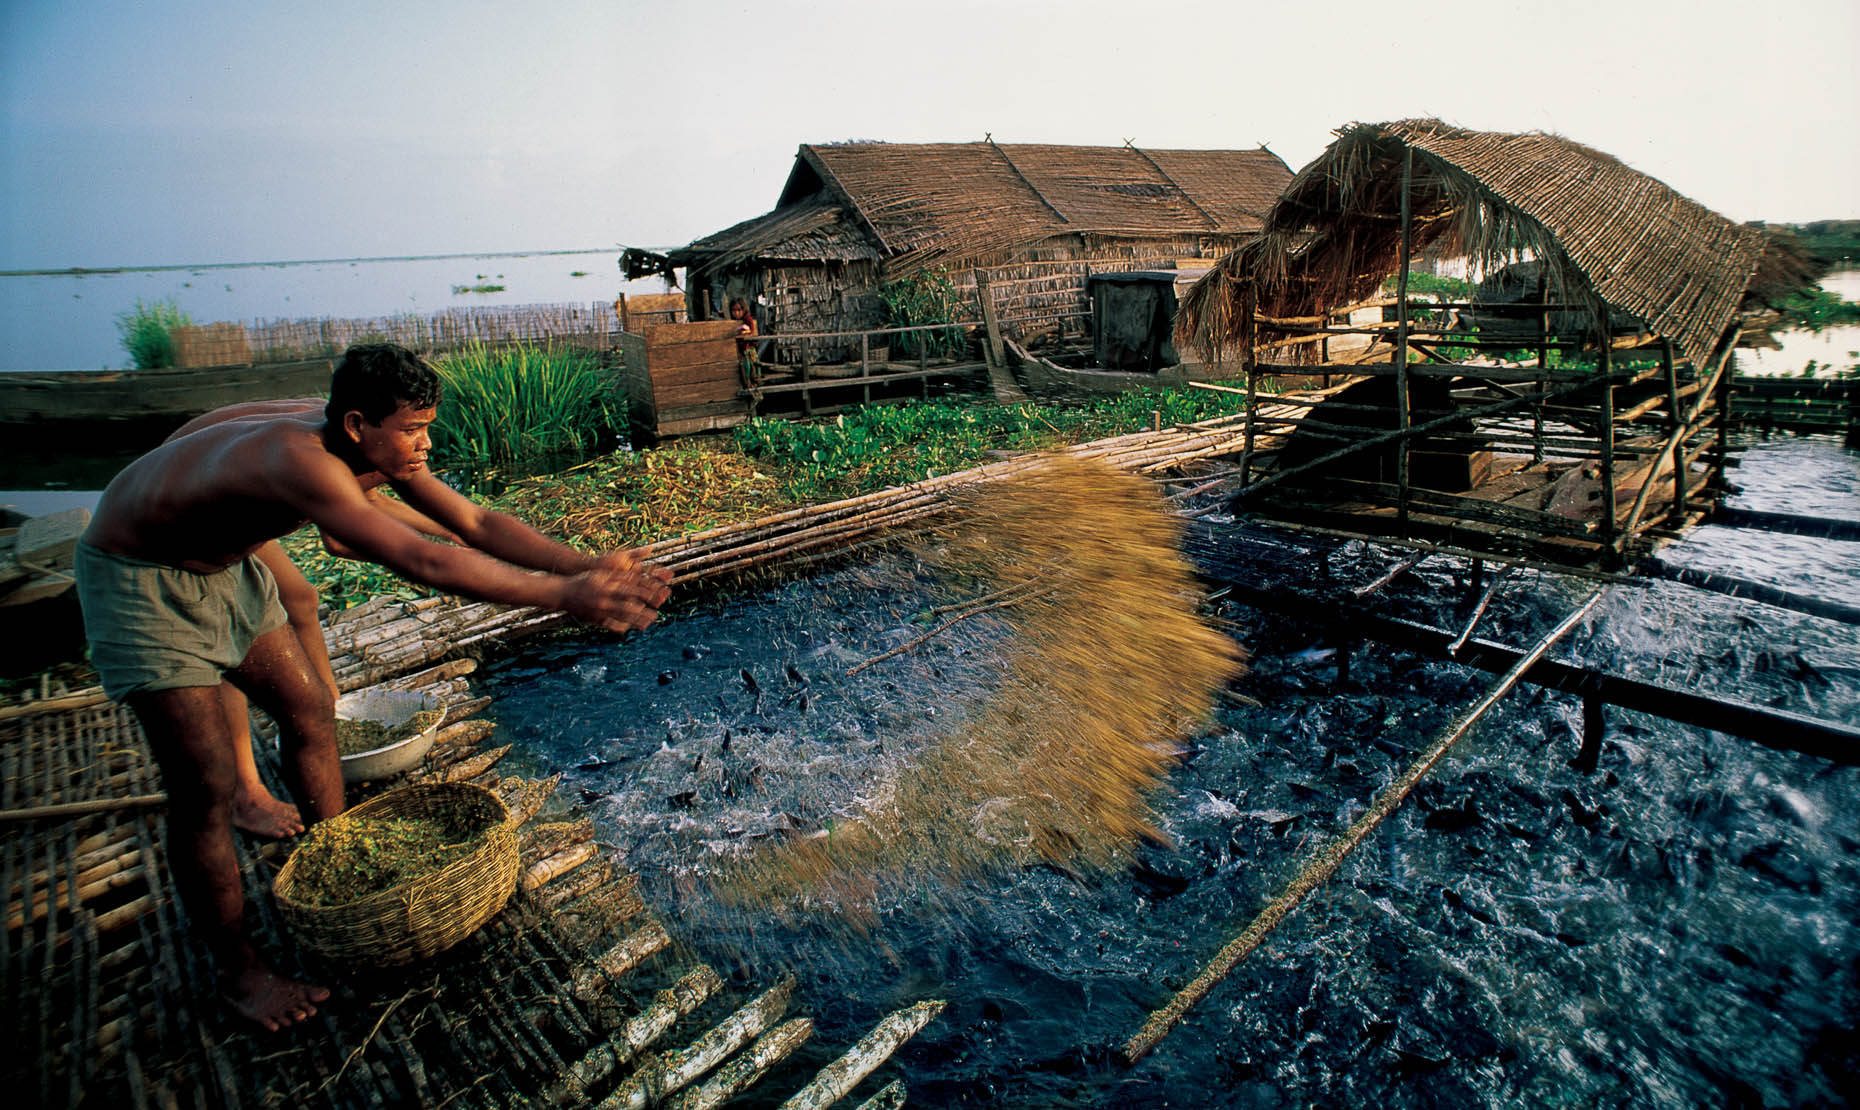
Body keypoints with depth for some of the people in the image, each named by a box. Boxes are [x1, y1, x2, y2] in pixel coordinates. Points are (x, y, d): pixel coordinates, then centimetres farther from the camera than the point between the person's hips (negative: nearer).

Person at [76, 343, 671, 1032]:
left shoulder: (382, 452, -15)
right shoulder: (302, 461, -41)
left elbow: (476, 523, -15)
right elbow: (426, 564, -52)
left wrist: (588, 566, -26)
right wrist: (565, 596, -53)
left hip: (224, 564, 9)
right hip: (139, 579, -8)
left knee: (309, 710, 12)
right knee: (206, 788, -6)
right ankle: (237, 973, 14)